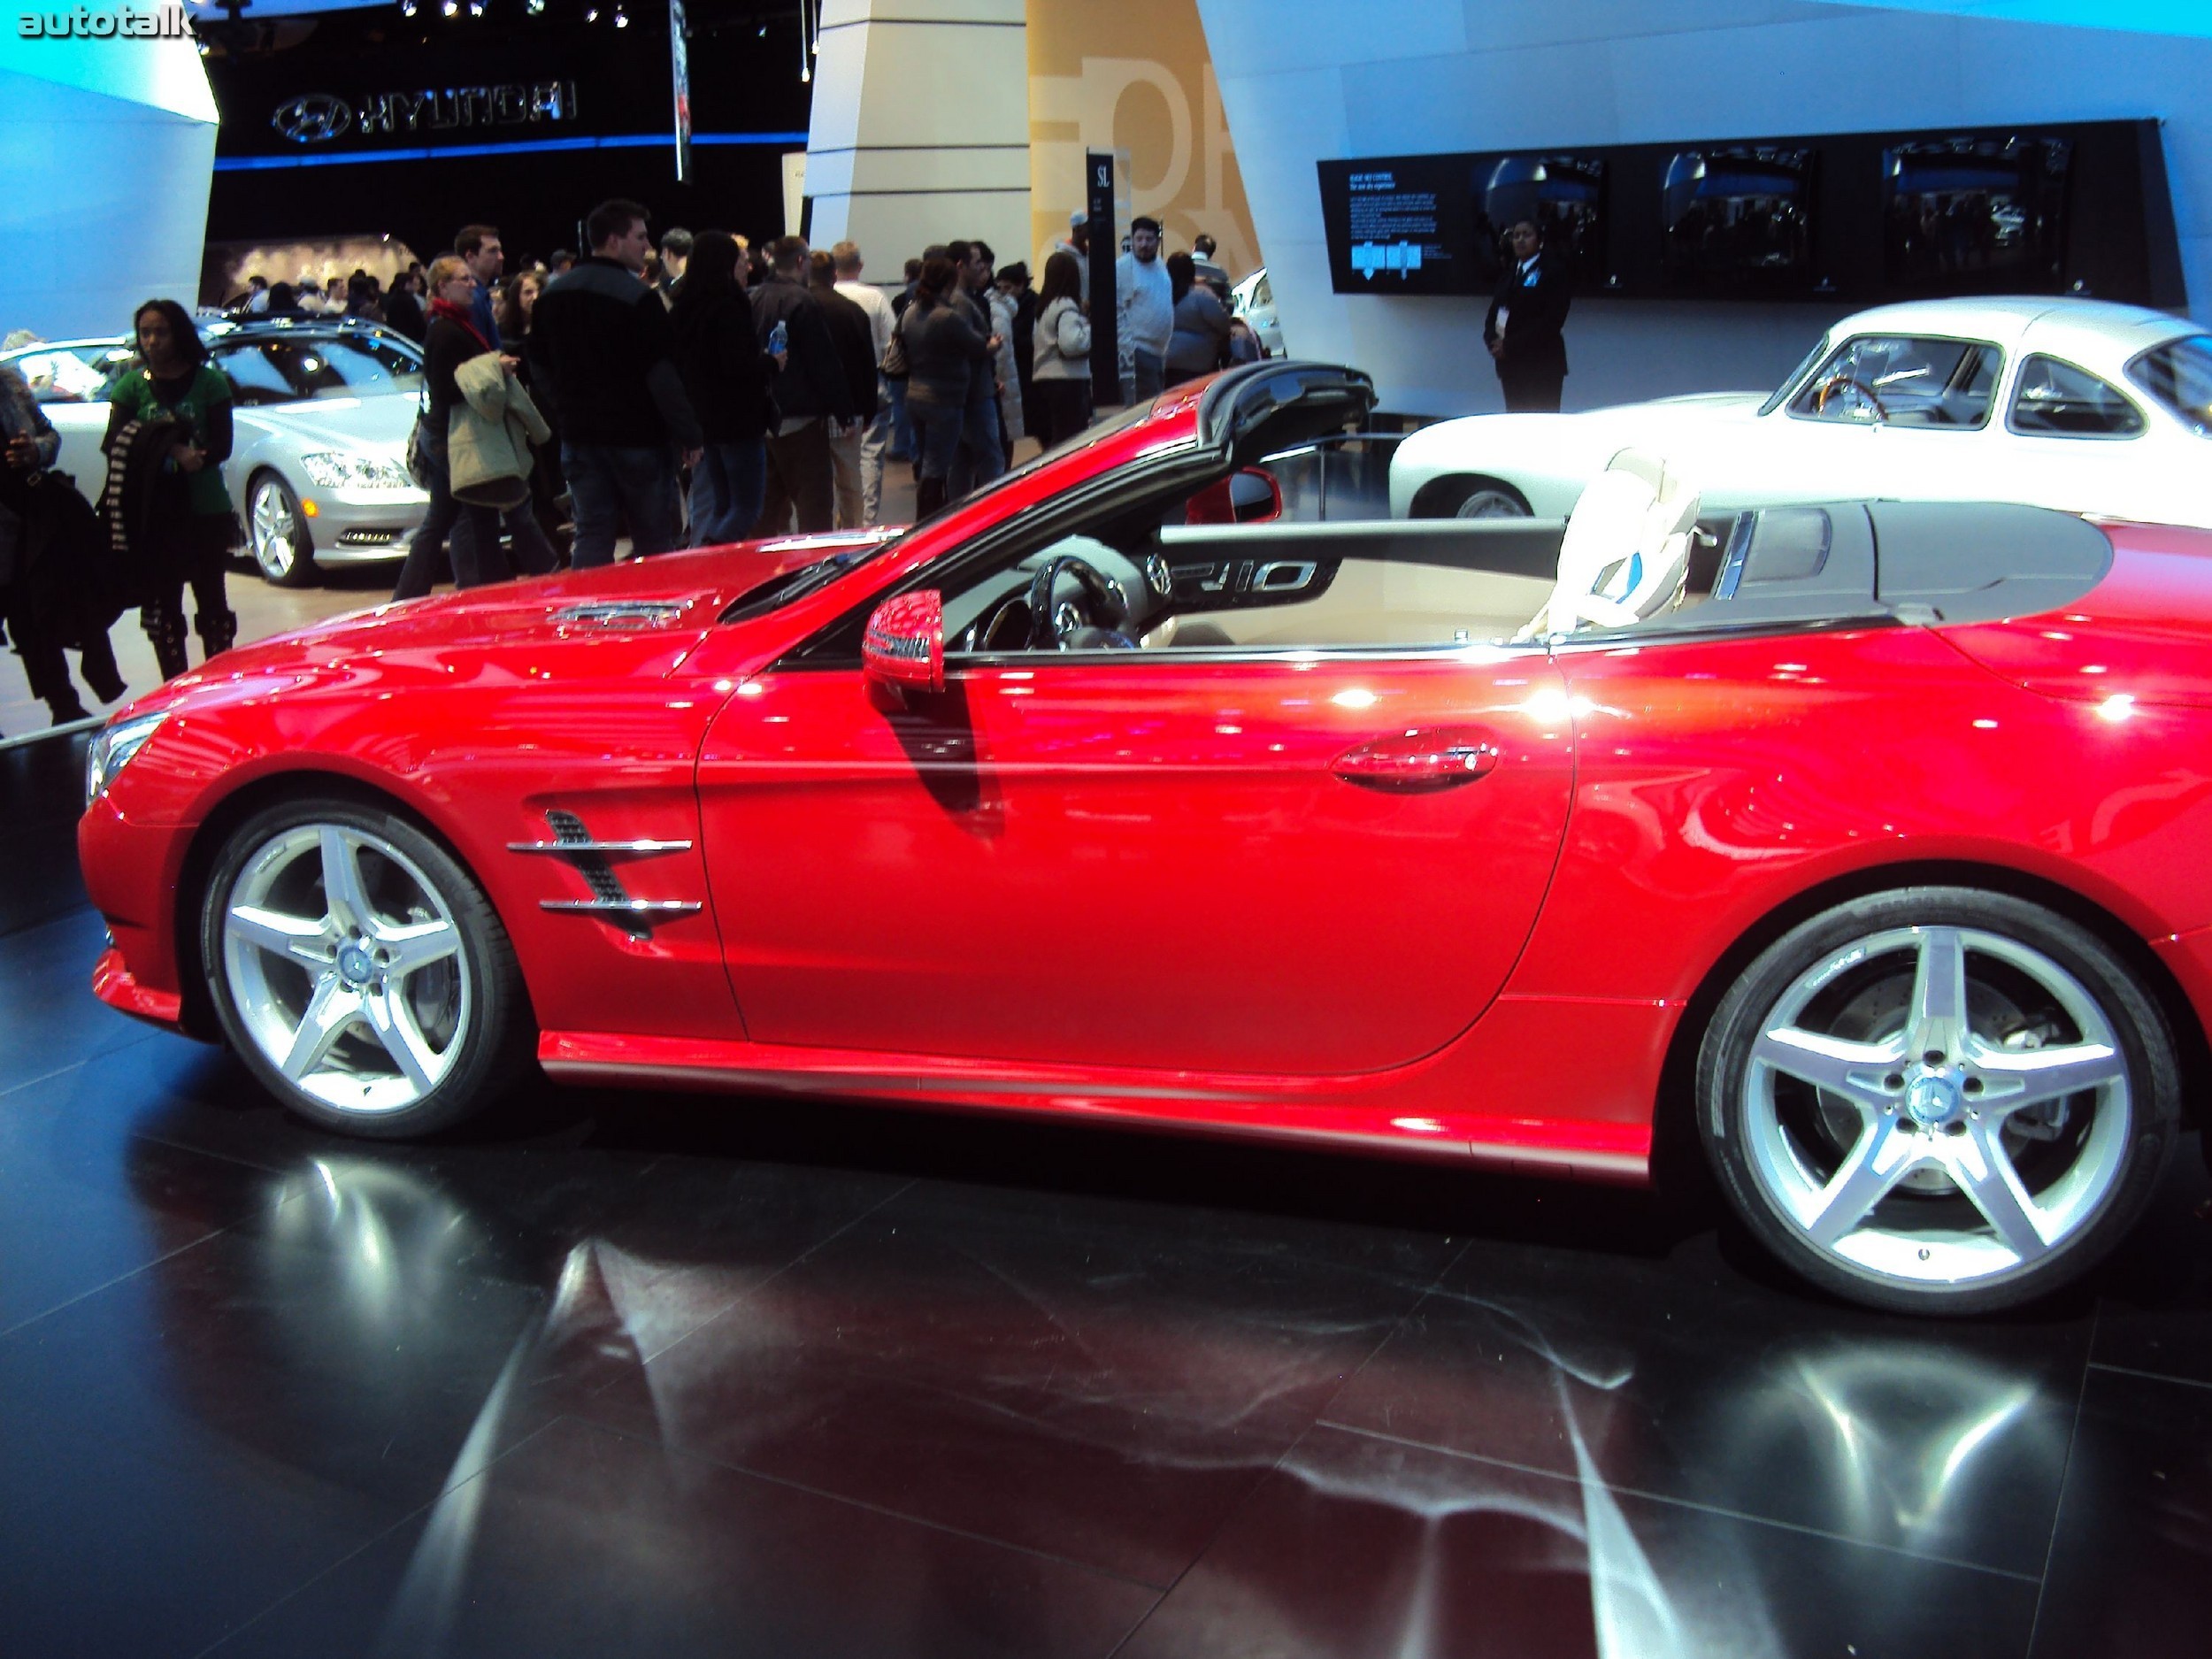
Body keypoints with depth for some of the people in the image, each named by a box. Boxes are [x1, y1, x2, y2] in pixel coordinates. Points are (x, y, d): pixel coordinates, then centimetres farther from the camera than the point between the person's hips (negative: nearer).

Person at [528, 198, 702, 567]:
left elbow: (540, 369, 16)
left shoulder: (551, 295, 9)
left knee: (592, 537, 6)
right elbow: (662, 374, -16)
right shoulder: (637, 297, -14)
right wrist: (688, 434, -12)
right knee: (655, 541, 2)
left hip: (578, 436, 6)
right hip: (637, 436, -6)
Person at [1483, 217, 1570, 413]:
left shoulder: (1552, 273, -4)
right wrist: (1493, 341, -6)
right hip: (1510, 363, 6)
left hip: (1542, 363, -6)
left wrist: (1510, 345, -16)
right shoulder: (1508, 274, 18)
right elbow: (1493, 314, 16)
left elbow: (1552, 320, -14)